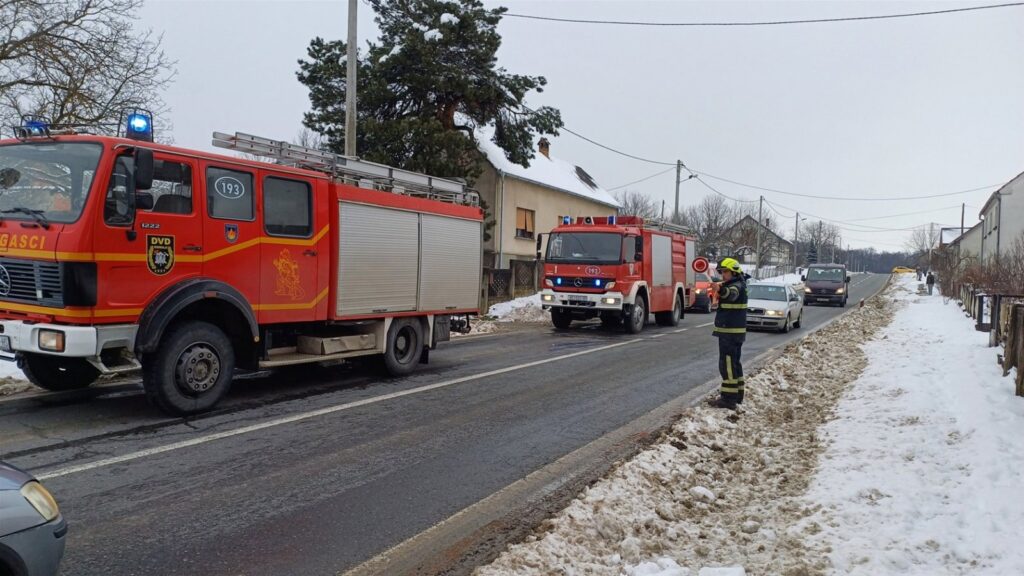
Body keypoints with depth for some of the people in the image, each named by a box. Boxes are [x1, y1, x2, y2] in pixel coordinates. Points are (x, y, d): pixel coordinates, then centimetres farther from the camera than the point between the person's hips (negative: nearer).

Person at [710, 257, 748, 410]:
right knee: (734, 363, 18)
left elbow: (732, 294, -41)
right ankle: (737, 395, 27)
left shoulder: (737, 285, -16)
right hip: (734, 331, 11)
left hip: (730, 332, -11)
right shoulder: (733, 284, 15)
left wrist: (721, 290, -60)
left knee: (727, 364, -10)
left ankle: (728, 398, -10)